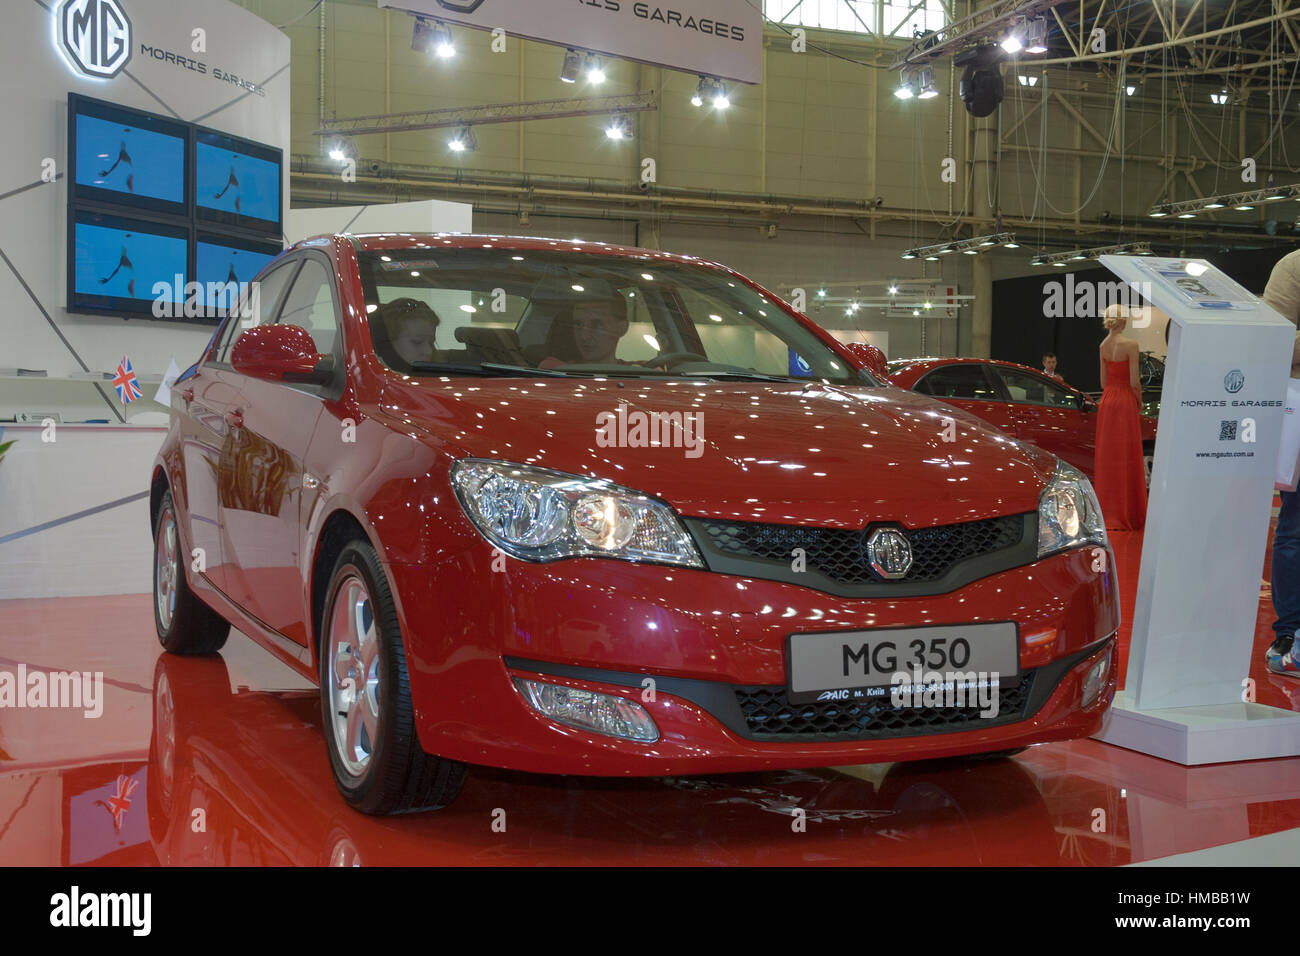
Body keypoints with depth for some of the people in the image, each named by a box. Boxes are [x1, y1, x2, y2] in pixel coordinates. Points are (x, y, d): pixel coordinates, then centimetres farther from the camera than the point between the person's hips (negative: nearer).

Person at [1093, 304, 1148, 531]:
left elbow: (1104, 382, 8)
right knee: (1125, 460, 0)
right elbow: (1134, 382, -14)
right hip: (1125, 403, -6)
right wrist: (1138, 399, 4)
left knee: (1107, 458, 10)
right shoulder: (1130, 345, -13)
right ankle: (1124, 515, 3)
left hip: (1106, 402, 6)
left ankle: (1106, 513, 13)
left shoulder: (1103, 346, 6)